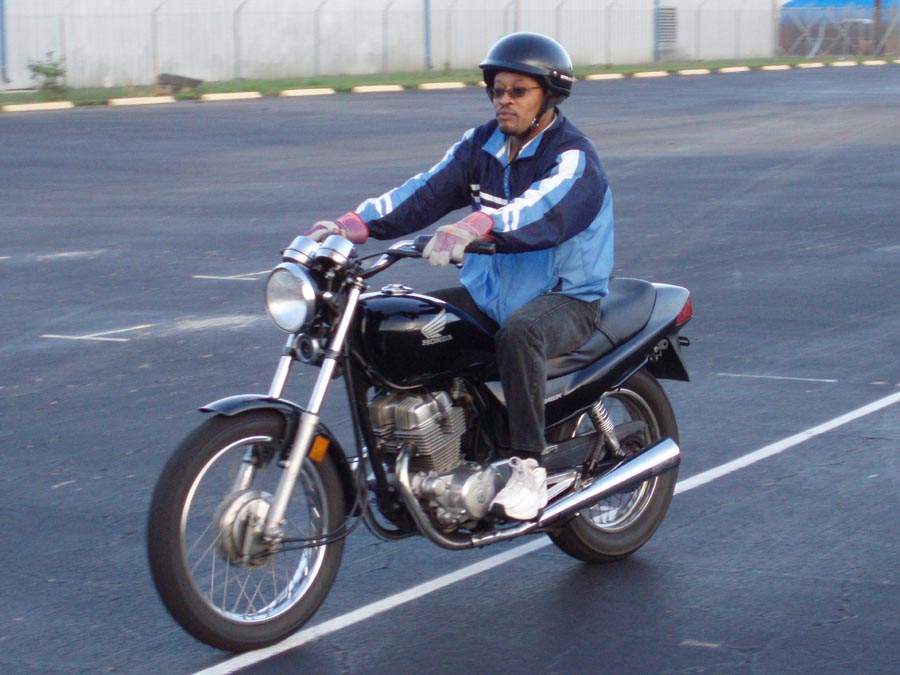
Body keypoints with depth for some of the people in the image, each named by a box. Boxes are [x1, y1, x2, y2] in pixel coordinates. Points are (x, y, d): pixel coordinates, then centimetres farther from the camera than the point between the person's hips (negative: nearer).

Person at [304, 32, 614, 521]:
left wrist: (476, 225, -55)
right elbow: (428, 190, -3)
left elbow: (542, 209, -36)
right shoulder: (483, 144, 9)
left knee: (518, 333, -40)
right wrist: (356, 223, -19)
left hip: (565, 297, -7)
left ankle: (529, 467, -29)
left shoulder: (572, 157, -13)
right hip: (488, 289, 7)